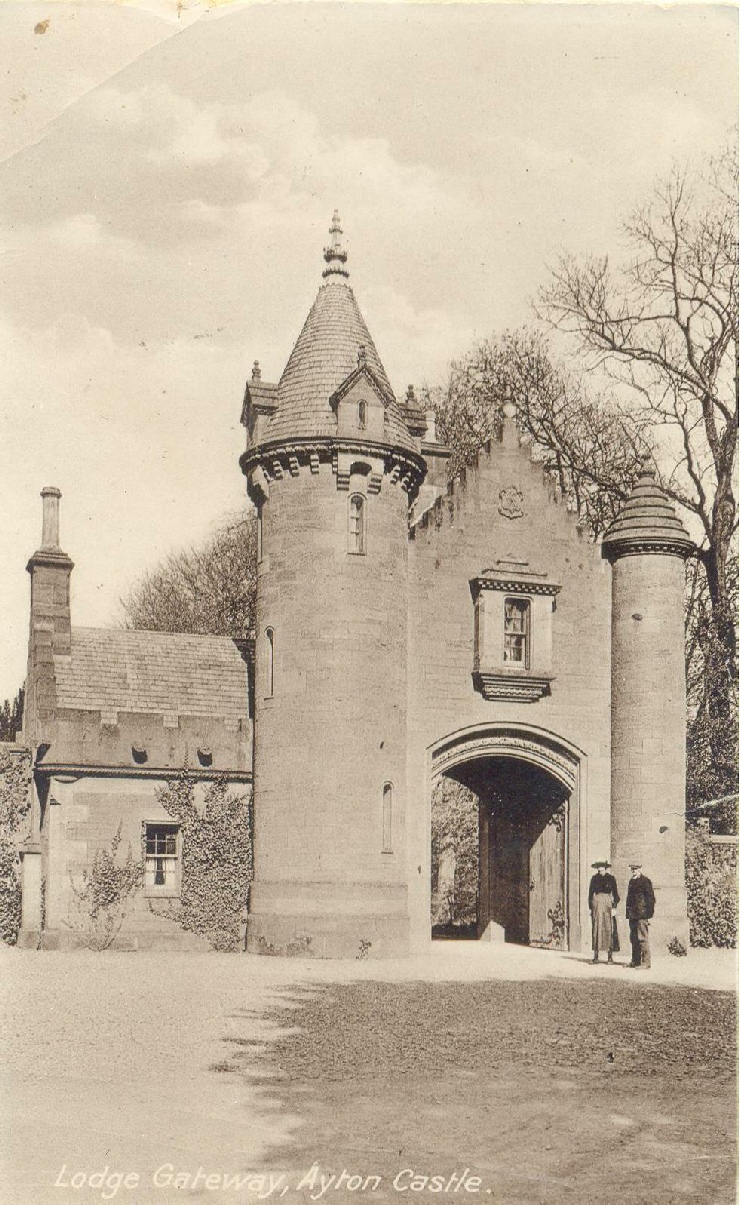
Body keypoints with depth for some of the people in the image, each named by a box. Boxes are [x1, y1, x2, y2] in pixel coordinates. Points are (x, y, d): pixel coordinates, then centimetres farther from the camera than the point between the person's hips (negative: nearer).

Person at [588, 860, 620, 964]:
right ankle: (596, 956, 2)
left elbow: (615, 893, 5)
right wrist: (590, 907, 5)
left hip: (607, 903, -1)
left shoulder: (611, 878, 4)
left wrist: (614, 906, -4)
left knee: (608, 928, -5)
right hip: (597, 903, 1)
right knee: (596, 928, -1)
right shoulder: (594, 879, 8)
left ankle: (610, 956, -1)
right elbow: (590, 893, 11)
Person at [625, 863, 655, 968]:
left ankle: (645, 962, -4)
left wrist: (649, 916, -13)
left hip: (642, 915, -8)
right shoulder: (632, 881, 17)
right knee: (634, 939, 11)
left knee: (642, 938, -7)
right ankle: (635, 961, 18)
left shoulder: (645, 881, -8)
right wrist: (628, 914, 18)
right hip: (633, 915, 8)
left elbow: (651, 899, -10)